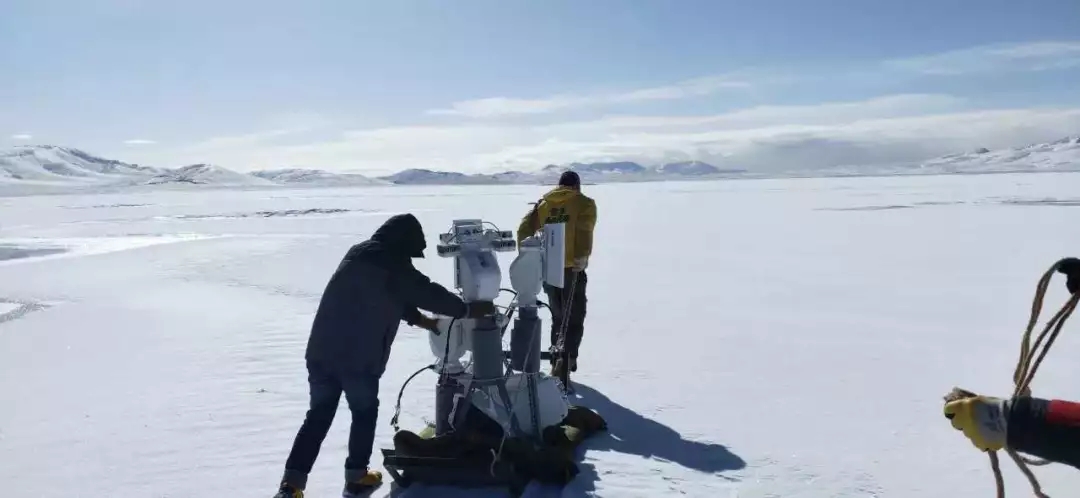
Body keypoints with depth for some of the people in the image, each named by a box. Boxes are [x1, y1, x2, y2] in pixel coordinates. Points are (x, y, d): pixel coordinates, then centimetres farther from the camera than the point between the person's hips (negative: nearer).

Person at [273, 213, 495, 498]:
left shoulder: (357, 253, 18)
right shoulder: (394, 265, -7)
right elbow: (428, 293, 0)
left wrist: (417, 318, 32)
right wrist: (467, 310, 13)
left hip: (321, 351, 7)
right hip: (359, 357, -7)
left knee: (319, 415, 14)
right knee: (364, 413, 14)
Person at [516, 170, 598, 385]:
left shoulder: (543, 203, 12)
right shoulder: (584, 203, 1)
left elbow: (524, 230, 2)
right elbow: (584, 232, -17)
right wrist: (582, 258, -18)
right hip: (571, 269, -4)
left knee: (558, 318, 20)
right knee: (573, 320, 0)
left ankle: (557, 363, 25)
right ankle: (565, 360, -21)